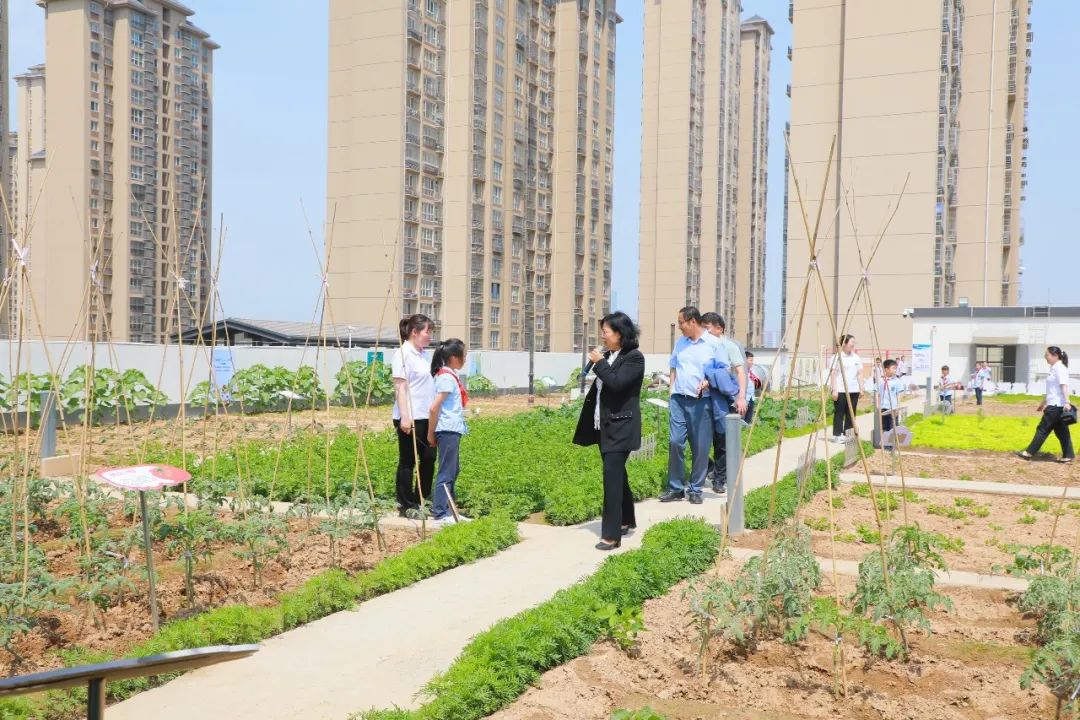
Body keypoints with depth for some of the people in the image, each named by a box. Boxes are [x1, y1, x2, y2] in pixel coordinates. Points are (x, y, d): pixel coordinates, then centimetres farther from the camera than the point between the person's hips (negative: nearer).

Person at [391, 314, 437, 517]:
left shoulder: (425, 355, 15)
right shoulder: (402, 355, -9)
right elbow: (400, 387, -15)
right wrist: (404, 417, -20)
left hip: (427, 417, 8)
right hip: (410, 418, -8)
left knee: (429, 458, 11)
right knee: (407, 461, 1)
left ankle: (419, 500, 23)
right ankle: (406, 506, 10)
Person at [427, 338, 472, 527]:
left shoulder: (450, 375, 13)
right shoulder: (447, 377, -16)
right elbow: (434, 408, -19)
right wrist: (431, 434, -12)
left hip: (453, 430, 10)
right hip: (448, 431, -10)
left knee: (454, 471, 16)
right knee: (446, 473, -5)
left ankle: (449, 511, 24)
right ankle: (440, 515, 0)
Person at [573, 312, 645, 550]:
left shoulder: (634, 357, -11)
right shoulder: (608, 356, 10)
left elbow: (616, 383, -24)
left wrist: (599, 363, -14)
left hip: (621, 427, -8)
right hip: (605, 425, 8)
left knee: (612, 476, -13)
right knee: (617, 474, 17)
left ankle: (612, 534, -12)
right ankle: (626, 520, 33)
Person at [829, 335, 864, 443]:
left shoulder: (856, 357, 12)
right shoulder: (838, 357, -5)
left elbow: (859, 374, 15)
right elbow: (833, 374, -8)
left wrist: (861, 388, 8)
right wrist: (834, 390, -13)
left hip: (853, 390, 6)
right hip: (841, 390, -6)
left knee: (851, 414, 6)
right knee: (839, 413, -2)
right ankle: (837, 435, 4)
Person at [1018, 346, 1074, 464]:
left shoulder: (1059, 368, -13)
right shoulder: (1055, 368, 17)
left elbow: (1064, 386, -23)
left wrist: (1067, 402, -30)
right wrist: (1044, 402, 29)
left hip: (1056, 405, -10)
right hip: (1056, 405, 10)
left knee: (1043, 429, -4)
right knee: (1061, 431, 9)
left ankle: (1029, 453, 0)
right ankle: (1068, 456, 10)